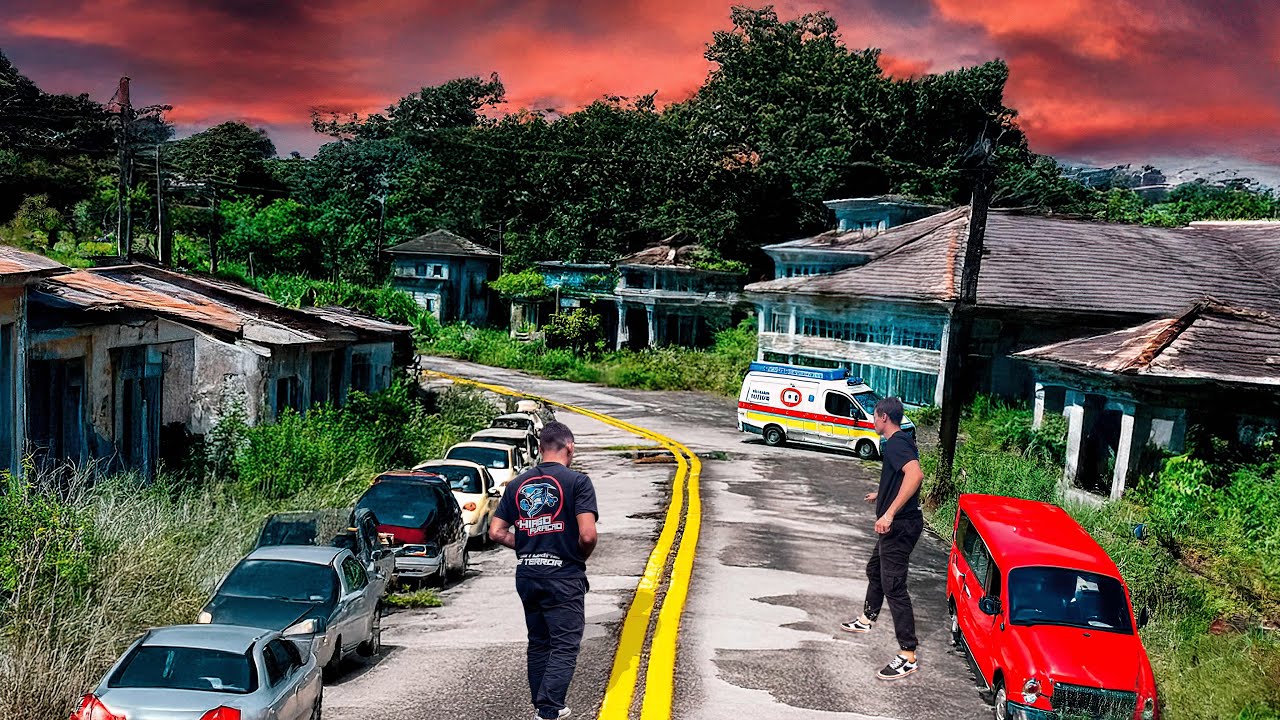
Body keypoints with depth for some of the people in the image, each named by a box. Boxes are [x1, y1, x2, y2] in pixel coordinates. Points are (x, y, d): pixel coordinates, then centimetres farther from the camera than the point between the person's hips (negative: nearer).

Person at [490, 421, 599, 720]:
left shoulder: (518, 484, 6)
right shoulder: (577, 482, -10)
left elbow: (496, 532, 5)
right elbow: (588, 535, -18)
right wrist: (582, 557, 1)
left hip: (526, 575, 6)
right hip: (564, 577, -5)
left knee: (538, 644, 17)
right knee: (564, 646, 1)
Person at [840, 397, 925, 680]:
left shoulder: (896, 444, -19)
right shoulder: (901, 442, 14)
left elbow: (915, 474, -37)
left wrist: (890, 513, -39)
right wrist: (881, 495, 48)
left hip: (899, 526, -11)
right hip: (897, 525, 11)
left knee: (894, 587, -11)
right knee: (875, 569, 29)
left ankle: (908, 656, -11)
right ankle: (867, 619, 51)